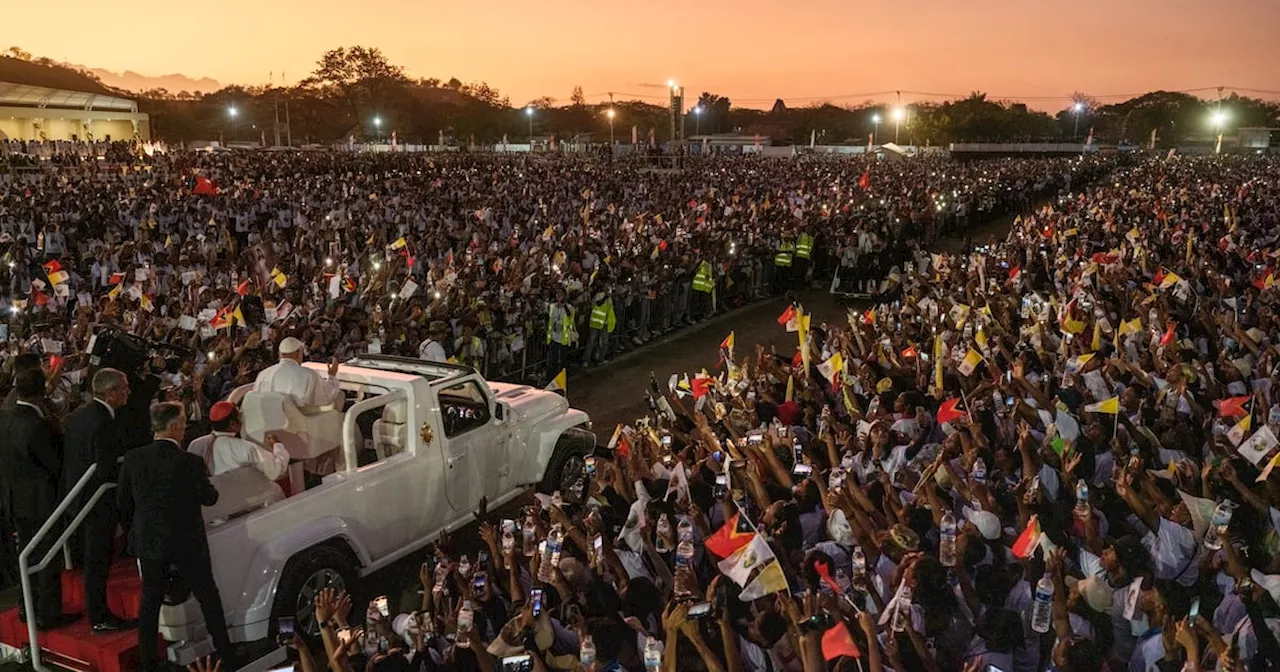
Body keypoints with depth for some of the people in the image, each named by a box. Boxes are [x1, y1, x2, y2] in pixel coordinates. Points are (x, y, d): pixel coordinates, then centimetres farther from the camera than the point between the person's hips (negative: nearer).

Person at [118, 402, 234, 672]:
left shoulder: (133, 459, -7)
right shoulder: (190, 463, -20)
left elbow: (124, 503, 2)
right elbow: (209, 498, -8)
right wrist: (209, 485, 14)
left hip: (147, 542, 4)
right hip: (186, 542, -3)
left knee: (150, 602, 15)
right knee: (208, 598, 12)